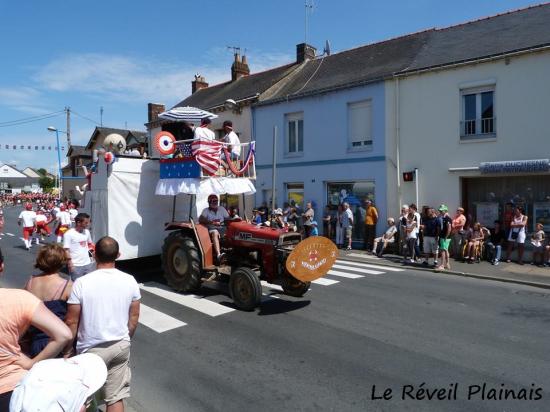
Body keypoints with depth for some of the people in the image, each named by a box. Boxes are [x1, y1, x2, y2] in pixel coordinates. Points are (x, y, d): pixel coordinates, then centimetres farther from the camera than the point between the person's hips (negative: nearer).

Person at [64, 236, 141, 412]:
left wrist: (68, 348, 5)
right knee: (116, 397, 12)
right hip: (121, 346, 2)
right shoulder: (130, 281, -8)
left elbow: (72, 322, -10)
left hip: (92, 349, -2)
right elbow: (134, 317, 2)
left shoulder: (81, 283, -16)